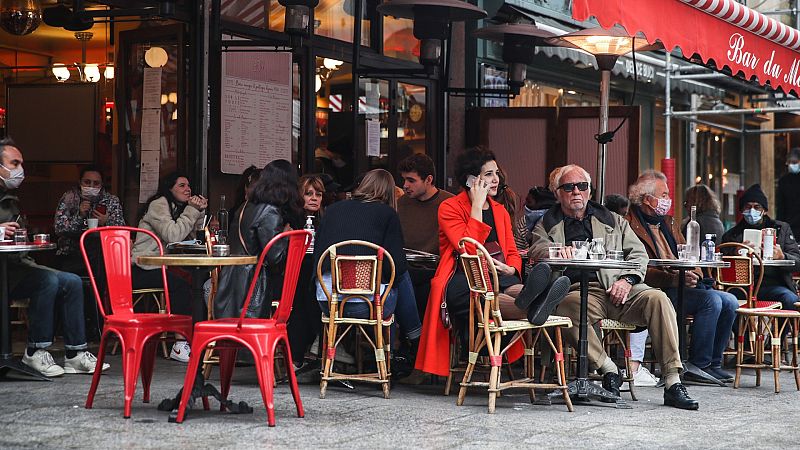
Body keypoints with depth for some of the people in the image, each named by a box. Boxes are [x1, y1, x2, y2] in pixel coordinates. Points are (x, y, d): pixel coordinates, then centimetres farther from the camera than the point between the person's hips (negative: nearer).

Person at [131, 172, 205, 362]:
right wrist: (192, 211, -14)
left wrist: (200, 212, 0)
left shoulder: (179, 208, 19)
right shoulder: (158, 205, -7)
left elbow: (194, 238, 11)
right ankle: (180, 345, -27)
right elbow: (173, 236, -21)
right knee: (180, 284, -29)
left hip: (161, 266, 8)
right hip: (142, 269, -8)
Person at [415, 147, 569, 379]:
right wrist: (477, 205, -7)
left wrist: (511, 269, -3)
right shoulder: (450, 208, 3)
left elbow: (513, 253, 22)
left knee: (514, 288, -33)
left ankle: (527, 301, -70)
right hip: (459, 280, -5)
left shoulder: (500, 211, 23)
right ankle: (530, 307, -71)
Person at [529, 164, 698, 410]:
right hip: (579, 290, -2)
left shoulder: (612, 220, 26)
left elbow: (638, 253, 18)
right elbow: (537, 249, 0)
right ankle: (608, 370, -28)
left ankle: (672, 382, -29)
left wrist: (628, 279, -4)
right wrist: (557, 251, -24)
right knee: (568, 304, -39)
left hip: (618, 289, 2)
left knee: (657, 299, -27)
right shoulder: (547, 225, 20)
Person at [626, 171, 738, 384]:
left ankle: (713, 363, 0)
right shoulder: (630, 225, -7)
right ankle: (698, 366, -17)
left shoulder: (668, 222, 22)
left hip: (679, 286, 9)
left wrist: (693, 275, 1)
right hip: (657, 291, -9)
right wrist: (675, 279, -25)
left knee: (729, 302, -7)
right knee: (711, 300, -25)